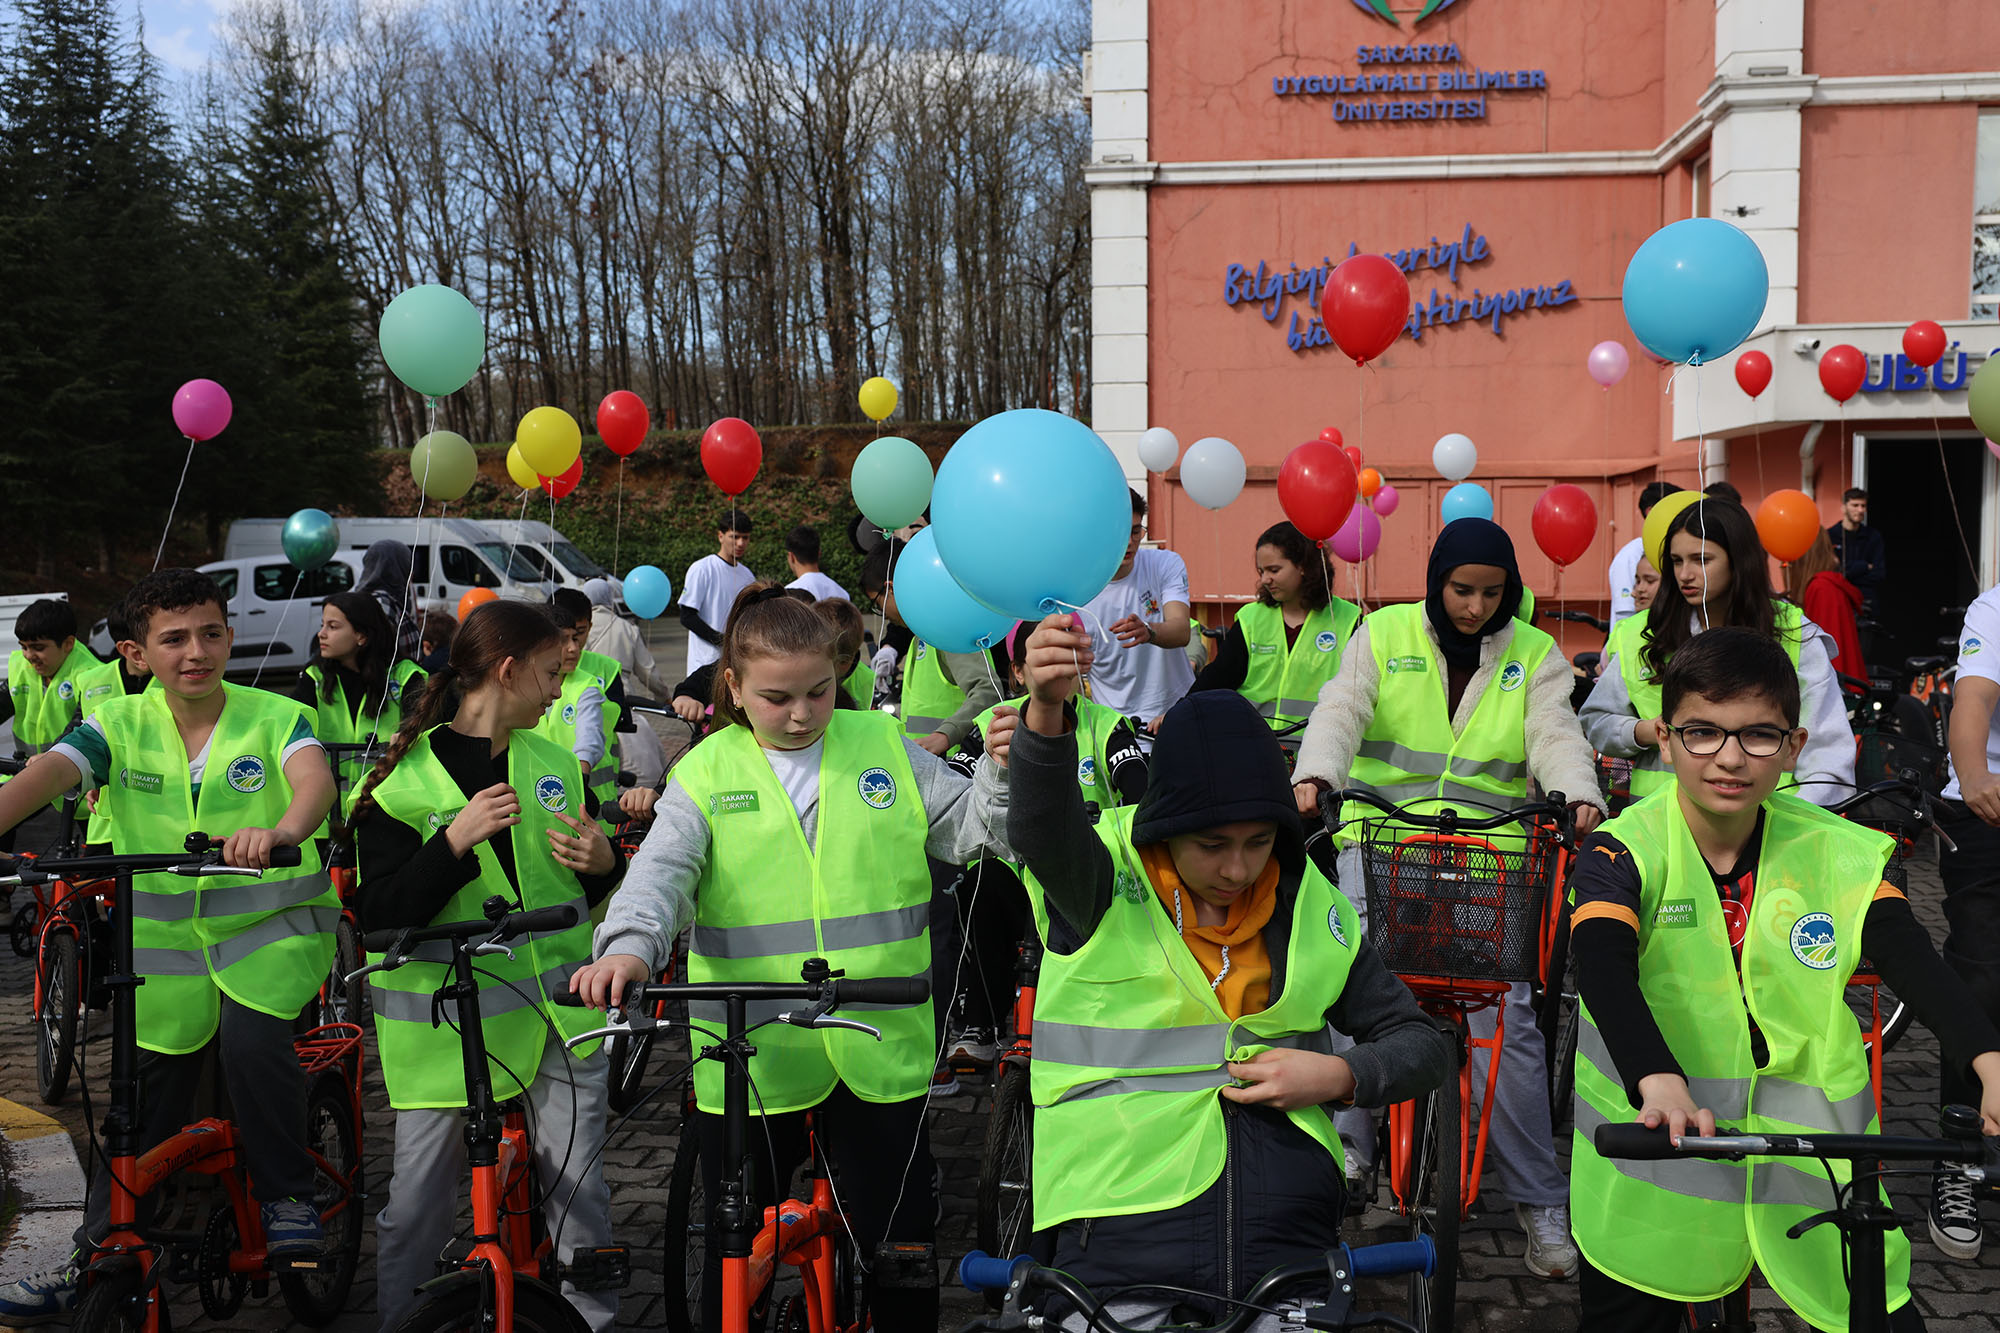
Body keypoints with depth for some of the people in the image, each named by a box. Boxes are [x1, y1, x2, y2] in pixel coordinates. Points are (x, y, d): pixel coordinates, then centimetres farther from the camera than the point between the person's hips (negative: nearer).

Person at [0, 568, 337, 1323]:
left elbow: (314, 778, -28)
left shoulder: (276, 717, -7)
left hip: (271, 923, -3)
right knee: (145, 1099, 6)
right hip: (165, 935, 3)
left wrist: (286, 831, -52)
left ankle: (287, 1196, -7)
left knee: (251, 1037, -28)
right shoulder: (119, 726, -2)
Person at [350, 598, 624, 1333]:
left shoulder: (555, 763, 8)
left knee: (579, 1187, 6)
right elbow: (380, 914, -14)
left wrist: (602, 862, -4)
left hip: (558, 1005, 4)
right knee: (418, 1198, 4)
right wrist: (456, 841, -25)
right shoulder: (402, 780, -7)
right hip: (446, 1019, -3)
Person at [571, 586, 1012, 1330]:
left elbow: (969, 826, 4)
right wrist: (630, 946, -33)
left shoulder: (884, 745, 5)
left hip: (879, 1048, 1)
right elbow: (662, 871, -13)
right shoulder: (707, 773, 1)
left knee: (900, 1241, 11)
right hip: (750, 1055, -1)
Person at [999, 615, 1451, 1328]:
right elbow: (1044, 825, -29)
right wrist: (1046, 712, -49)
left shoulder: (1309, 909, 6)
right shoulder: (1103, 881, -5)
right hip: (1122, 1240, -3)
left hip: (1289, 1240, 3)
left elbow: (1423, 1047, 14)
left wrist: (1342, 1075, -7)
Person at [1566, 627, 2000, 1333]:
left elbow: (1916, 965, -16)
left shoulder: (1839, 854, -4)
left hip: (1809, 1156, 2)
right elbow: (1603, 968, -29)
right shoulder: (1624, 850, -12)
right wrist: (1659, 1082, -47)